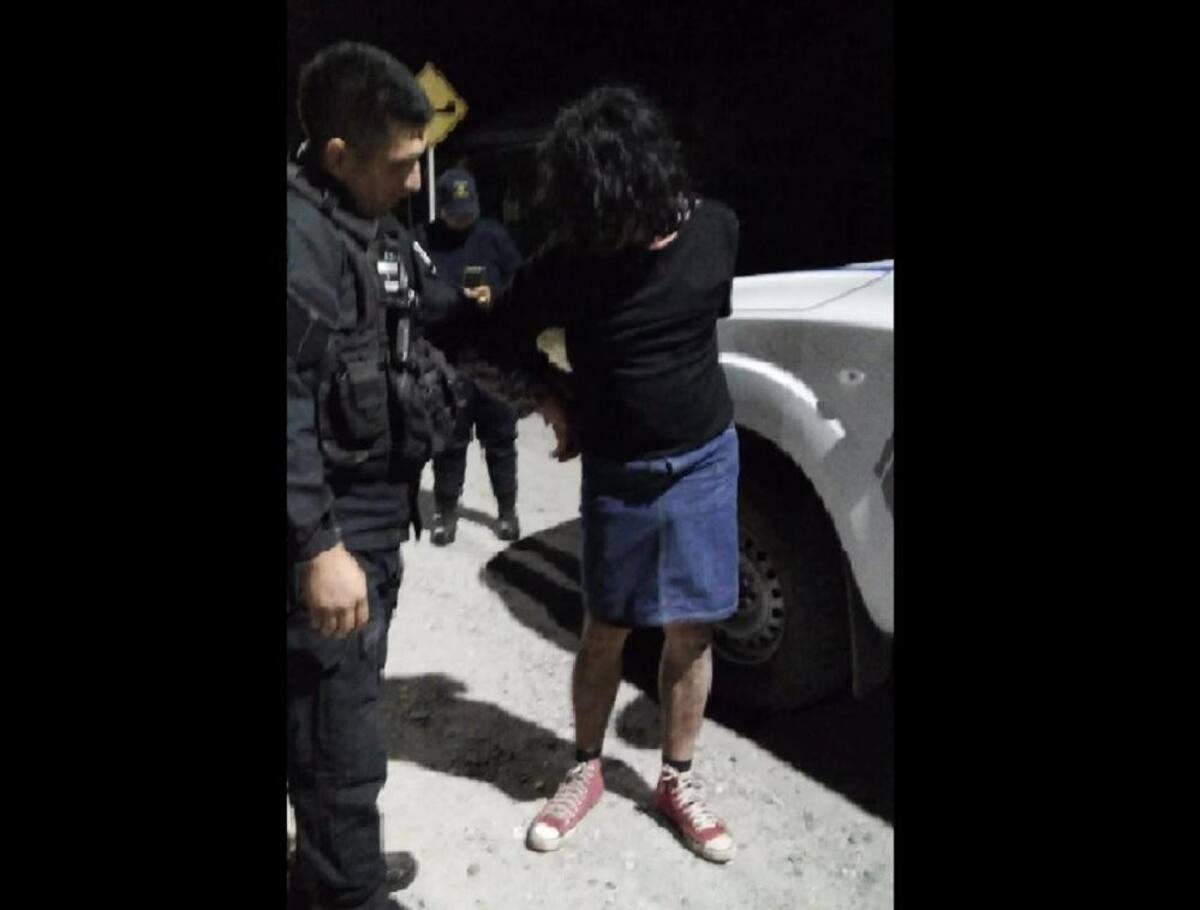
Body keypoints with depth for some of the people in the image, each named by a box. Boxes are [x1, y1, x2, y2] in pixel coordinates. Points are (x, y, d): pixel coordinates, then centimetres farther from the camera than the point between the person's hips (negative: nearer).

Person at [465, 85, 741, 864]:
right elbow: (498, 336, 1)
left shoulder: (716, 229, -8)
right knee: (606, 631, 8)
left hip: (708, 460, 2)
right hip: (619, 473, -2)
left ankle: (678, 779, 27)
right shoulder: (571, 263, -15)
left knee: (692, 630, 8)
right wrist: (552, 398, 1)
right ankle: (587, 770, 30)